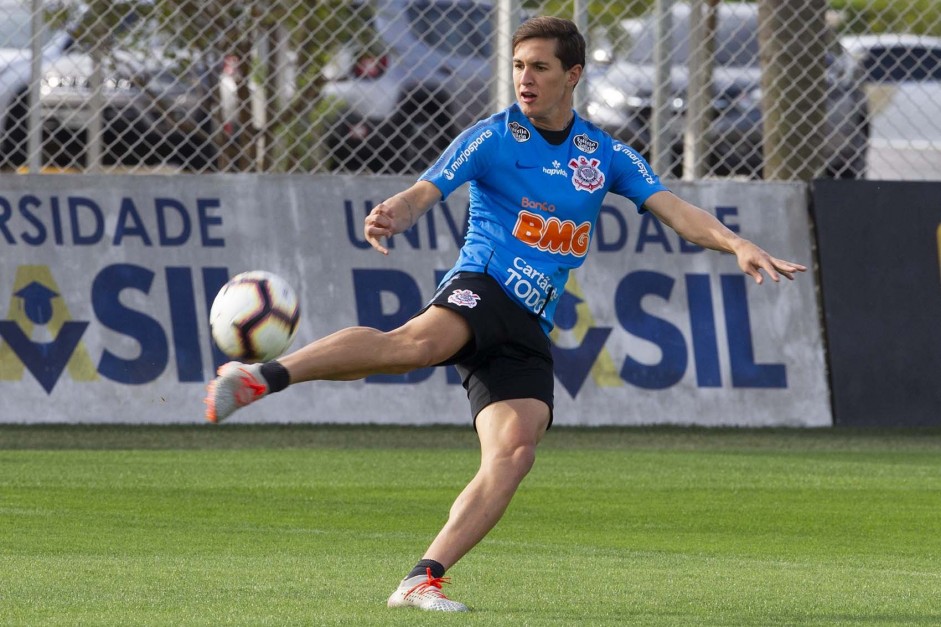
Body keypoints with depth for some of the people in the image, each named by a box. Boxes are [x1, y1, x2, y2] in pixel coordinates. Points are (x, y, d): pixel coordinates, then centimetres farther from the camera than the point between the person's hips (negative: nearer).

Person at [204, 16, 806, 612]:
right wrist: (392, 215, -33)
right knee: (416, 342, -39)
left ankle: (424, 580, -18)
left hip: (528, 330, 4)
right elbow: (424, 194, -9)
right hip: (480, 290, -4)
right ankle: (264, 376, -47)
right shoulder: (491, 138, 3)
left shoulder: (605, 155, 15)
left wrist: (739, 245, -6)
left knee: (515, 452, -18)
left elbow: (677, 211, 12)